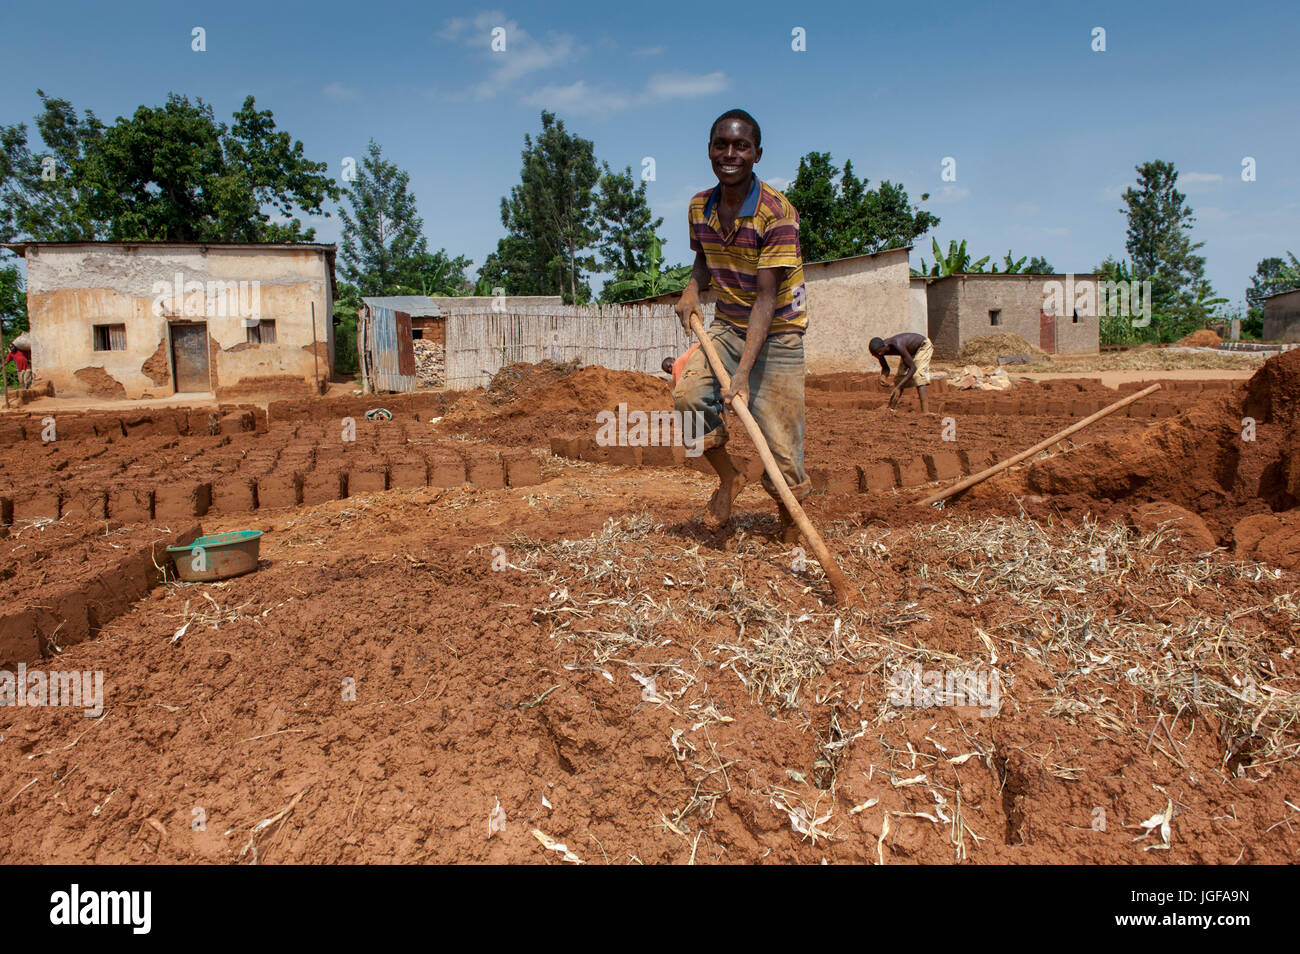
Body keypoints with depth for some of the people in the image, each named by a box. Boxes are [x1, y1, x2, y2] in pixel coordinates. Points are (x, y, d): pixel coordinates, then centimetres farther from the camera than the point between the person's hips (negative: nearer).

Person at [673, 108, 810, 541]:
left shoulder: (777, 214, -20)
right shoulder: (700, 208, -2)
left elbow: (766, 299, -25)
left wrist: (743, 373, -31)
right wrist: (692, 288, -4)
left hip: (777, 333, -5)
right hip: (727, 326, 5)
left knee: (780, 442, -6)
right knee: (688, 394, -20)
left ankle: (790, 527, 18)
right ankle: (728, 478, 5)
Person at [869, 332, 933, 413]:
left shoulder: (898, 346, -43)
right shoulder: (879, 348, -21)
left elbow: (913, 368, -39)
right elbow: (886, 368, -5)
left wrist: (898, 387, -45)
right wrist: (883, 377, -30)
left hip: (923, 345, -7)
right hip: (910, 350, 7)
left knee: (918, 375, -24)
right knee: (900, 376, 3)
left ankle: (925, 412, -31)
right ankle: (890, 408, 12)